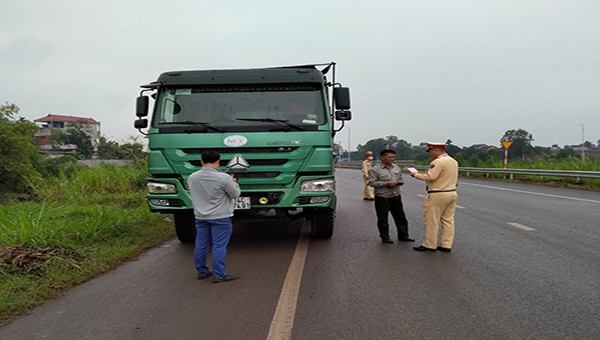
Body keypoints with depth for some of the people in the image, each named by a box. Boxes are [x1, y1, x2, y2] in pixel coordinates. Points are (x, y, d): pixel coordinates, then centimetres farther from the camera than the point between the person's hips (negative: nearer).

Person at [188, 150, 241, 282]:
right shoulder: (223, 178, -17)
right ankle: (219, 275, 0)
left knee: (201, 245, 13)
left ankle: (201, 271, 23)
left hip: (200, 217, 5)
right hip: (220, 217, -5)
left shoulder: (192, 178, -1)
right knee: (219, 246, -1)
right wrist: (233, 182, 11)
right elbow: (235, 194, -7)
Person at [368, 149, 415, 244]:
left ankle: (403, 235, 23)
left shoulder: (396, 168, 11)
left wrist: (398, 182, -5)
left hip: (396, 197, 5)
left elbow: (401, 179, 20)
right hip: (382, 198, -5)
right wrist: (387, 183, -20)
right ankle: (385, 237, 16)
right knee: (383, 219, 3)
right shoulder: (375, 169, -8)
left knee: (400, 217, 10)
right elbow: (372, 183, -15)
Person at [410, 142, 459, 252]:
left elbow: (430, 177, -23)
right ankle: (446, 245, 13)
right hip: (452, 193, 9)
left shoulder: (438, 162, -17)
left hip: (437, 196, -9)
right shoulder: (454, 161, 13)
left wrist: (416, 174, -9)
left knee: (431, 221, 0)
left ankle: (429, 245, 7)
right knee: (448, 220, 10)